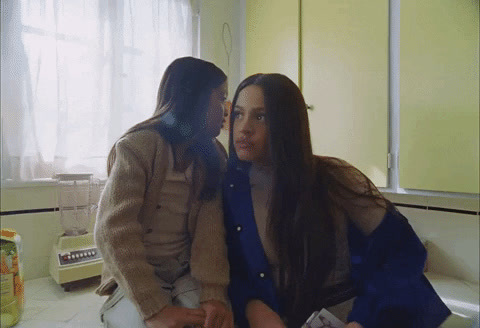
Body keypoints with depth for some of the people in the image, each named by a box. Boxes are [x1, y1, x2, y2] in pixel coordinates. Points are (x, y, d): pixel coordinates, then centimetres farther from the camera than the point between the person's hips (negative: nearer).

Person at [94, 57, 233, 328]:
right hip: (135, 276, -2)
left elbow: (211, 227, -12)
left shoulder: (213, 155, 1)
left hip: (188, 272, 3)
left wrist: (214, 293, -24)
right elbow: (113, 230, -23)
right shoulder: (137, 146, -14)